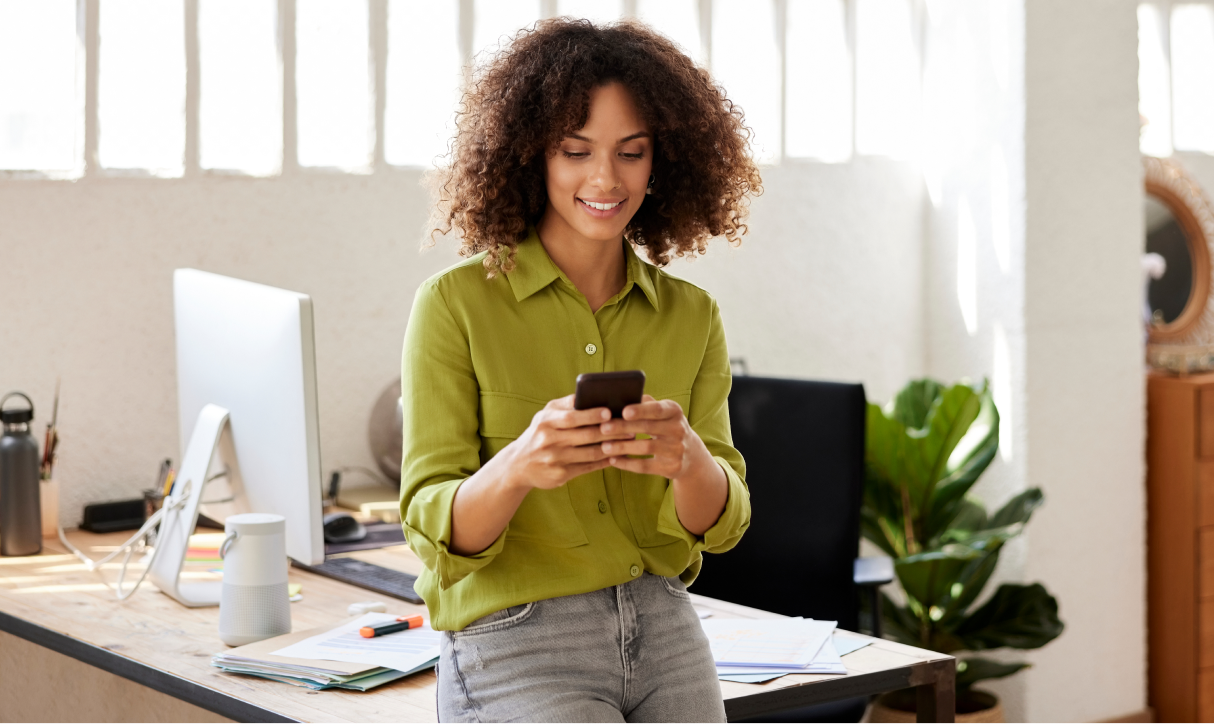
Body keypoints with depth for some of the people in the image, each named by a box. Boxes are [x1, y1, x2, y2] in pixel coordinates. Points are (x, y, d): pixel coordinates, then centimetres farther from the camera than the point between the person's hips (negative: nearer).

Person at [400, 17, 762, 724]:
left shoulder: (692, 315, 6)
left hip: (665, 636, 4)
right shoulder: (454, 305, -6)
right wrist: (516, 468, -31)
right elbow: (435, 531, -9)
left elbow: (723, 522, 1)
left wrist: (687, 458, -22)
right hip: (514, 648, -4)